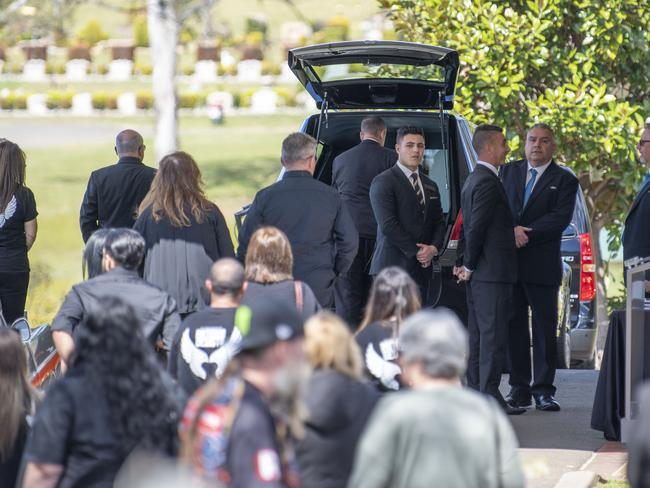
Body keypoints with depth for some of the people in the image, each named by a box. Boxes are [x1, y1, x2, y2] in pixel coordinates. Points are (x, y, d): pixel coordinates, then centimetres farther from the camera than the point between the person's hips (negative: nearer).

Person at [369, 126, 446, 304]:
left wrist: (434, 248, -3)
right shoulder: (384, 182, -4)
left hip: (421, 269, 7)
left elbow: (439, 223, 18)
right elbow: (388, 225, -12)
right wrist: (416, 252, -12)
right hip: (393, 267, -7)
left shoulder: (430, 186, 21)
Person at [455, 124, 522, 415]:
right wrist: (468, 266, -10)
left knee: (478, 336, 12)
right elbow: (475, 228, -19)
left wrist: (463, 263, 15)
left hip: (478, 273, 10)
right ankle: (490, 397, -10)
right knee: (493, 336, -9)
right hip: (493, 271, -10)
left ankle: (475, 391, 16)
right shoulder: (488, 182, -15)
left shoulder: (473, 180, 17)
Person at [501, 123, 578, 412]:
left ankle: (543, 391, 2)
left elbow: (560, 218, -8)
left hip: (542, 265, -3)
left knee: (545, 329, -2)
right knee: (514, 326, 4)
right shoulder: (509, 172, 14)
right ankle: (519, 389, 9)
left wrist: (524, 234, -14)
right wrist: (511, 231, -13)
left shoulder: (564, 180, 4)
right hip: (509, 261, 3)